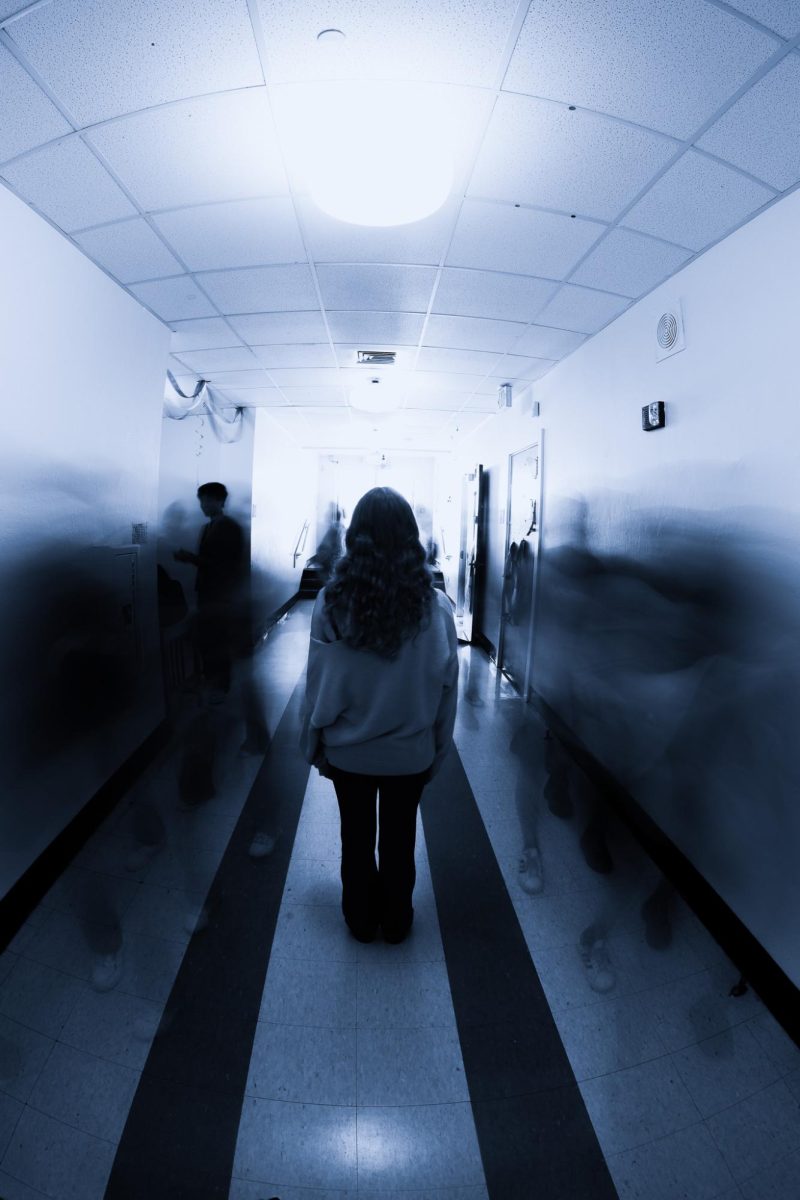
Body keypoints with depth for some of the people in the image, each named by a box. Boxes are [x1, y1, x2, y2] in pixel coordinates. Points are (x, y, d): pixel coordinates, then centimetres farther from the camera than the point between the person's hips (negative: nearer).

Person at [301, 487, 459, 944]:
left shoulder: (331, 601, -18)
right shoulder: (435, 606, -17)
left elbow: (318, 684, -11)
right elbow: (446, 687, -9)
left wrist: (315, 744, 5)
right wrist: (438, 750, 6)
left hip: (348, 751, 0)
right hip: (410, 752, 0)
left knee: (356, 837, 22)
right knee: (399, 839, 21)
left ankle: (361, 920, 41)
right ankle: (396, 921, 41)